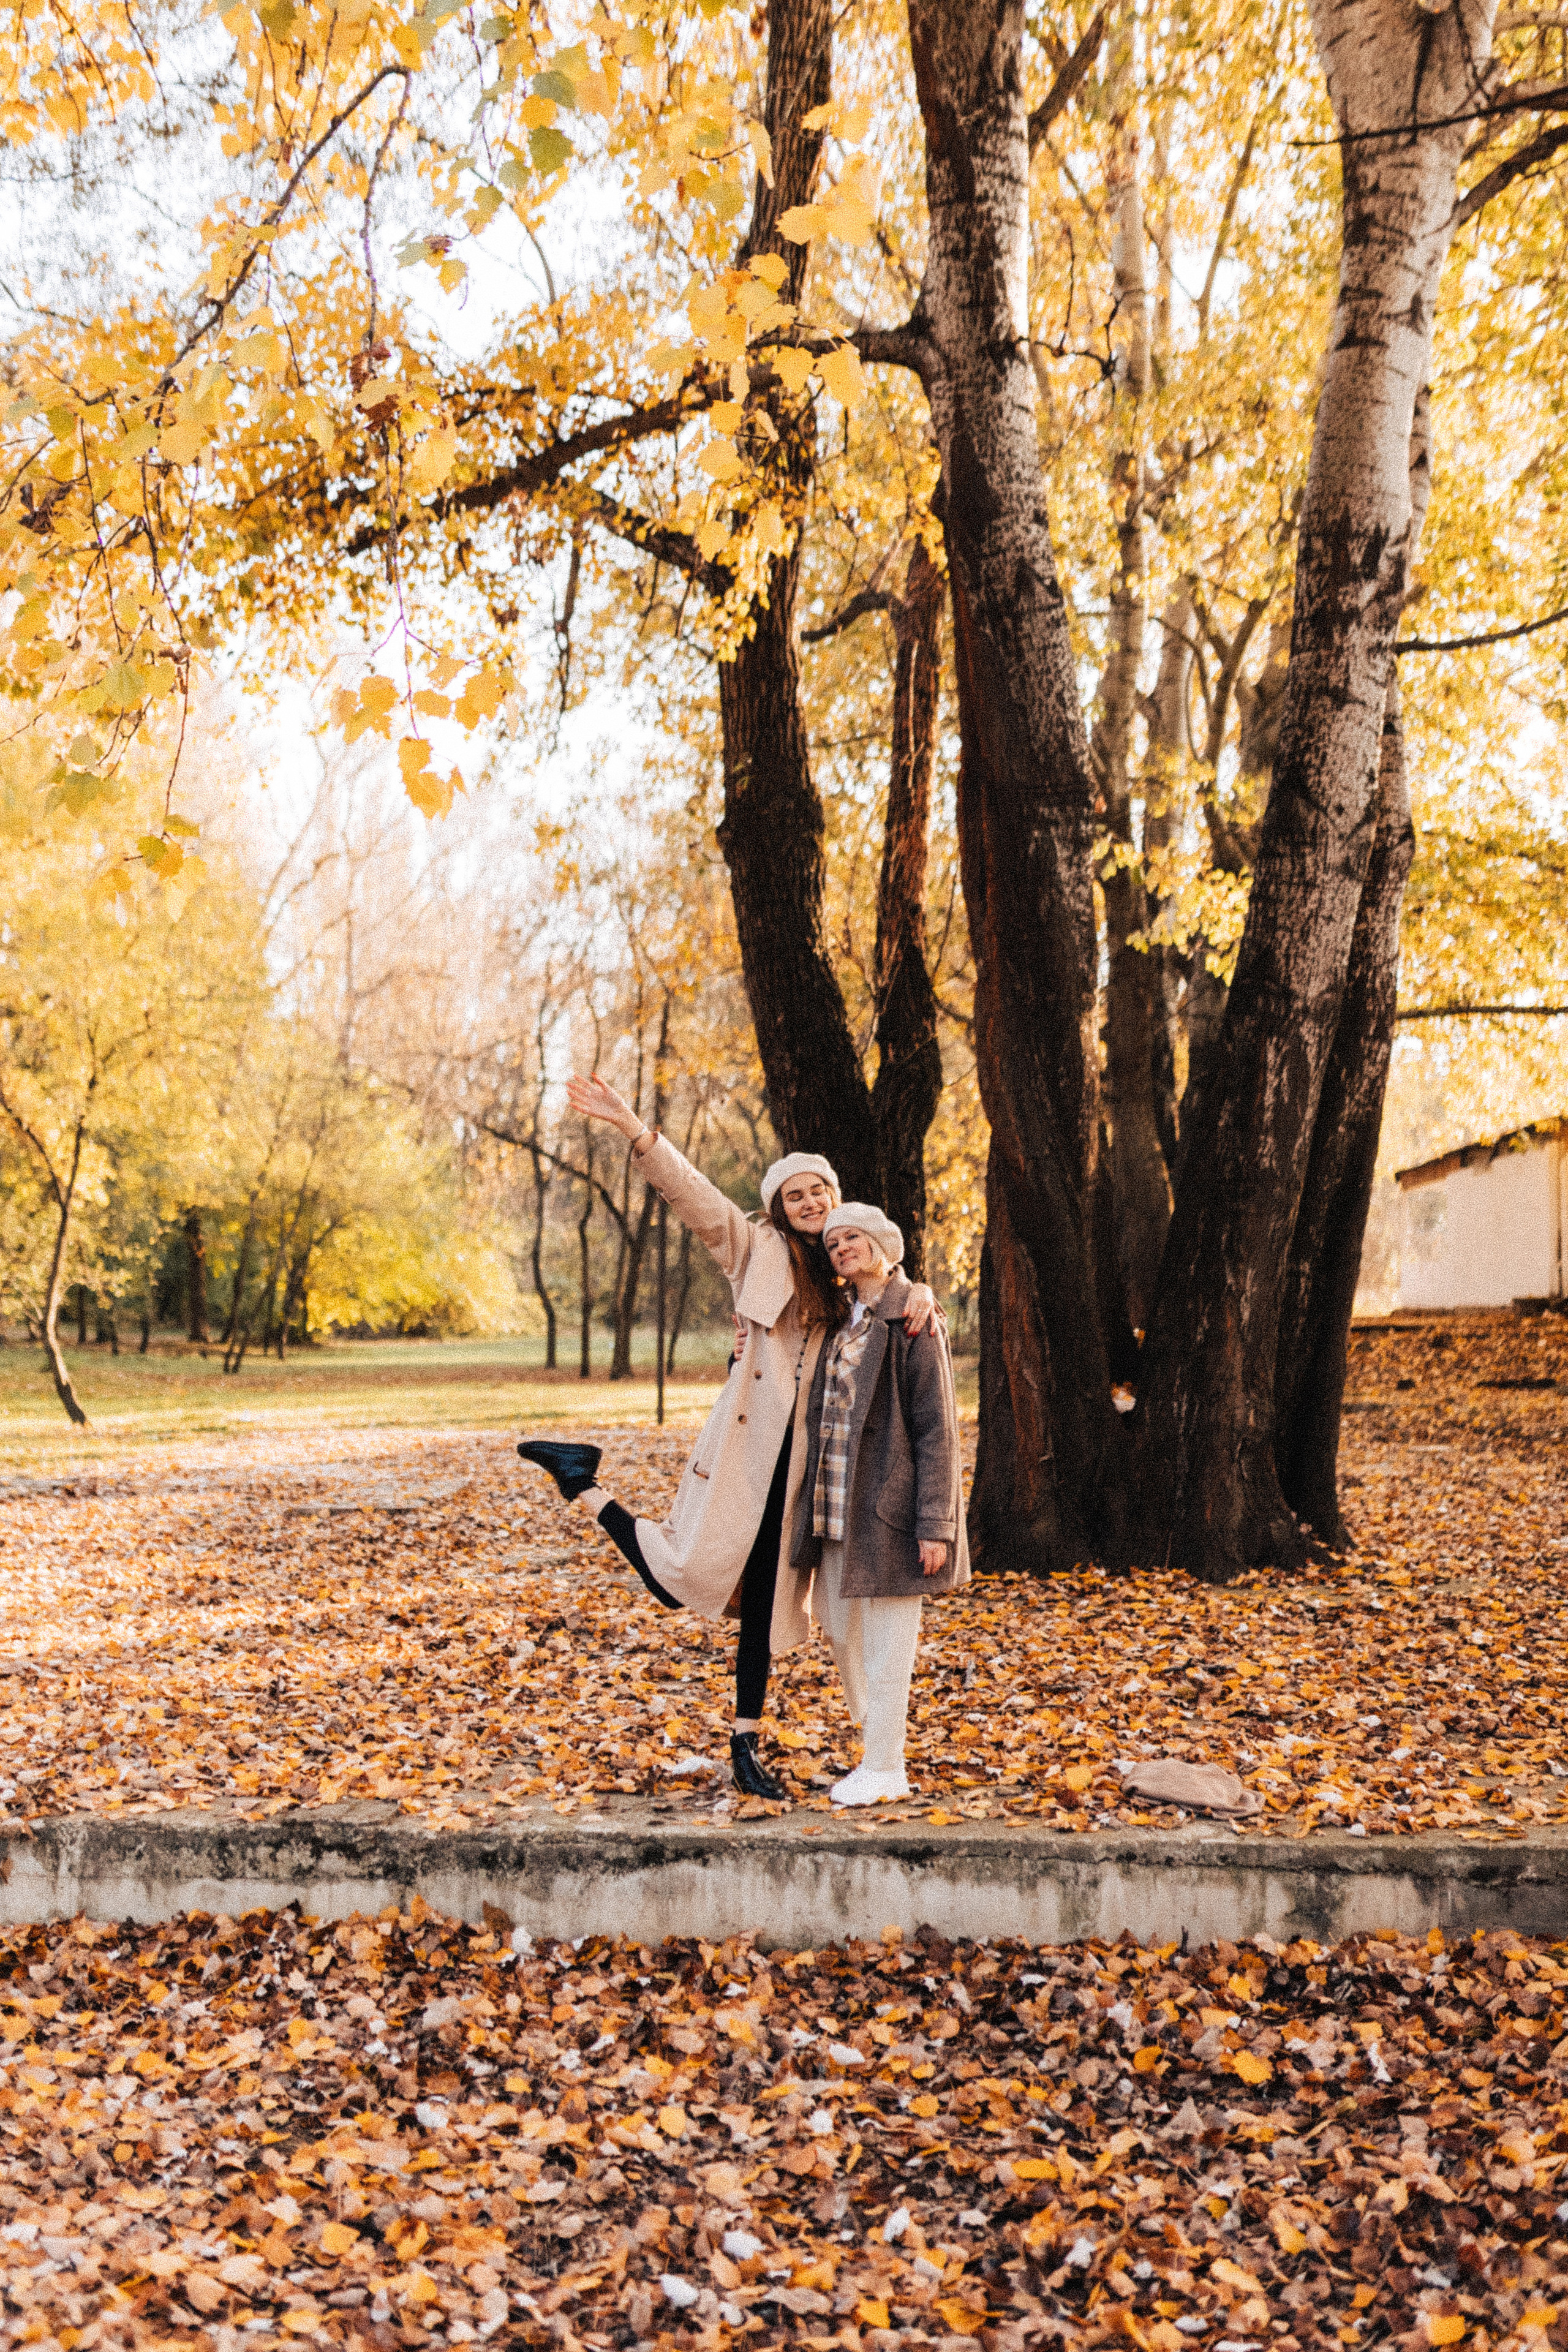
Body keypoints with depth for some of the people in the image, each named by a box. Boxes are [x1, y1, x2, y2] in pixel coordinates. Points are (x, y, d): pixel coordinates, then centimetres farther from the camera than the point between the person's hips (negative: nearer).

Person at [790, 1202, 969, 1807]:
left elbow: (937, 1430, -14)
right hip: (839, 1508, 8)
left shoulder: (912, 1322, -11)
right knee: (839, 1627, 17)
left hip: (888, 1507, -8)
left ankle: (885, 1769, 13)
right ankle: (876, 1737, 37)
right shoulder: (842, 1325, 12)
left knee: (886, 1643, 1)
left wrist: (934, 1525, -18)